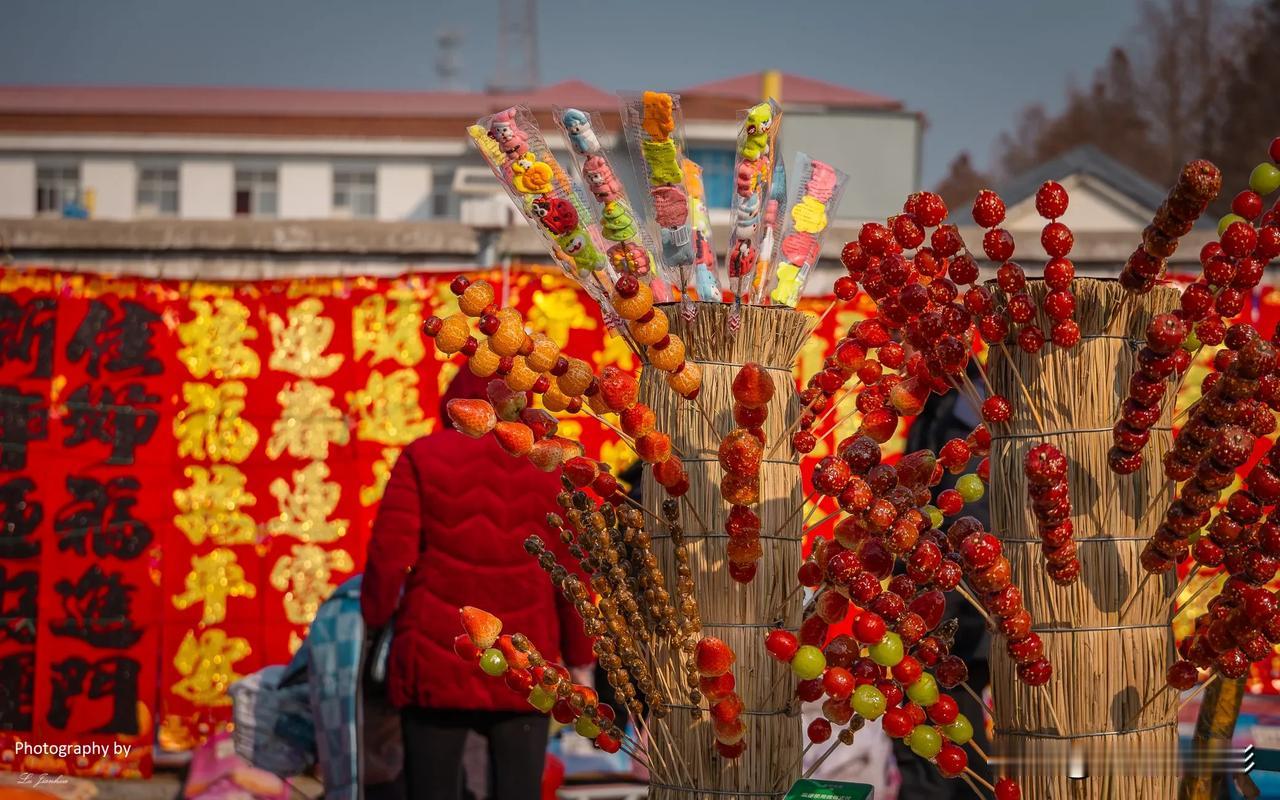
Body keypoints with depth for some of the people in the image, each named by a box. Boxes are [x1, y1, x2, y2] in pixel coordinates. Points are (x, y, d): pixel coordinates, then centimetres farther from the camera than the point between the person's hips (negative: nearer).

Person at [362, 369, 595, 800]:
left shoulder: (422, 458, -1)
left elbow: (390, 554, -8)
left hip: (436, 661, -1)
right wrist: (579, 660, 13)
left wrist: (375, 614, 11)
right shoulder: (548, 469, 3)